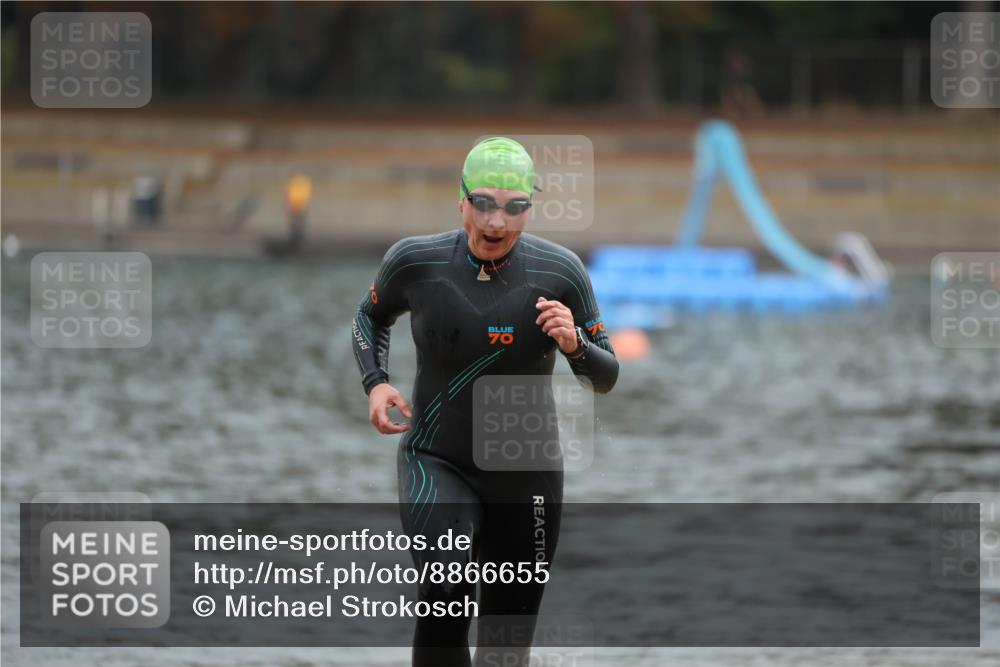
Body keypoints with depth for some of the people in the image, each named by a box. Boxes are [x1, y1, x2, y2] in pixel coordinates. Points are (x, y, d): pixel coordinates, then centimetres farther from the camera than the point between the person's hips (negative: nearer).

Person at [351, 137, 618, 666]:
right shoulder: (415, 262, -9)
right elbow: (370, 317, 14)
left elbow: (605, 379, -2)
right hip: (436, 461, -1)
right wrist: (375, 383, -3)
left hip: (526, 472, 1)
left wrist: (574, 345, -23)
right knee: (446, 591, -29)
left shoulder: (558, 272, -10)